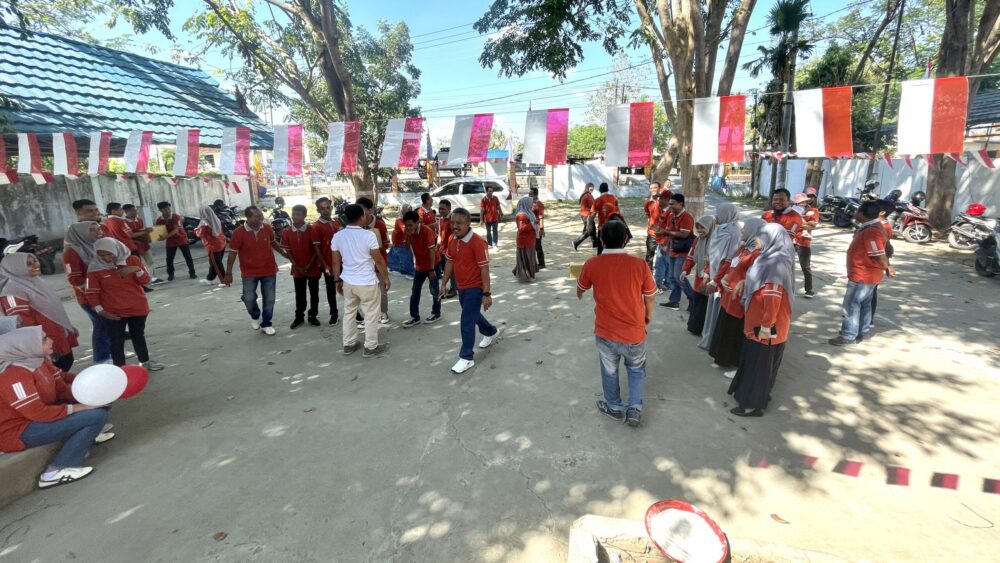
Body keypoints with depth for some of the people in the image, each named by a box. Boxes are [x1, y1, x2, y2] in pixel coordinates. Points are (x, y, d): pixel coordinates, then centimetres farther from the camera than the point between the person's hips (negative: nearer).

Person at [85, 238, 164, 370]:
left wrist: (137, 270, -21)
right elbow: (92, 293, -5)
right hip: (113, 312, -2)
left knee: (139, 336, 18)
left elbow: (145, 280, -2)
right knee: (117, 340, 3)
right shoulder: (95, 269, -10)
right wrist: (101, 311, -12)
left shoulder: (132, 260, -6)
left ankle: (145, 362, 33)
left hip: (138, 307, 2)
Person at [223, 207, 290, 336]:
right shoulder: (239, 232, -14)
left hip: (269, 271, 3)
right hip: (249, 272, -2)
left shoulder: (267, 228, -5)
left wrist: (283, 253, 9)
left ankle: (266, 324, 25)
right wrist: (228, 273, -8)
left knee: (269, 300, 7)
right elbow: (232, 253, -8)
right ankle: (255, 316, 29)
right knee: (249, 299, -4)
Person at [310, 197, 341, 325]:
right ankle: (334, 314, 21)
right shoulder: (315, 226, -8)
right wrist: (325, 265, -14)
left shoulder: (337, 223, 8)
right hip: (328, 264, -4)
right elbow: (316, 248, -10)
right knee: (331, 289, 8)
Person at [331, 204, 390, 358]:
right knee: (371, 316, 8)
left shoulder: (337, 236, -1)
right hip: (367, 283, -5)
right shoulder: (368, 234, -16)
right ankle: (371, 347, 18)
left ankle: (348, 345, 29)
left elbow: (335, 263, 5)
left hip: (347, 282, 6)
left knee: (349, 313, 19)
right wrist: (386, 278, -1)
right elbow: (379, 260, -13)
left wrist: (338, 280, 17)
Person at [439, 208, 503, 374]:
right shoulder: (452, 240, -1)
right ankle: (492, 332, 52)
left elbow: (484, 269, -21)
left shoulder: (478, 242, -23)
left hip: (475, 288, -8)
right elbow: (450, 262, 11)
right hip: (461, 287, 8)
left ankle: (466, 358, 10)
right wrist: (444, 284, 12)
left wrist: (487, 294, -21)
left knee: (467, 321, -4)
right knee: (472, 315, 25)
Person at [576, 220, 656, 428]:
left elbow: (581, 288, 8)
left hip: (605, 332, 0)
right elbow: (649, 296, 2)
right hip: (634, 333, 0)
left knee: (609, 371, 23)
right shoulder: (640, 265, -14)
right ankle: (634, 408, 21)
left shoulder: (592, 264, -12)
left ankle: (615, 408, 40)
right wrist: (648, 315, 22)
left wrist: (579, 294, 33)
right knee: (637, 370, 27)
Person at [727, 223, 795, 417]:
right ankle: (754, 397, 35)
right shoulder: (771, 259, 7)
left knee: (758, 364, 3)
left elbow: (773, 298, -26)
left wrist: (766, 326, -24)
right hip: (758, 320, 10)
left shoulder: (775, 263, -24)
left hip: (765, 325, -10)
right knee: (754, 361, 20)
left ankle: (753, 404, 16)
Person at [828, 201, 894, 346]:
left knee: (851, 304, -5)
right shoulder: (872, 227, 9)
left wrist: (888, 268, -9)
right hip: (866, 274, 11)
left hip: (862, 276, -11)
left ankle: (848, 336, 1)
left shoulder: (871, 231, -25)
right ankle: (861, 333, 28)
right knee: (864, 304, 17)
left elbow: (880, 255, -25)